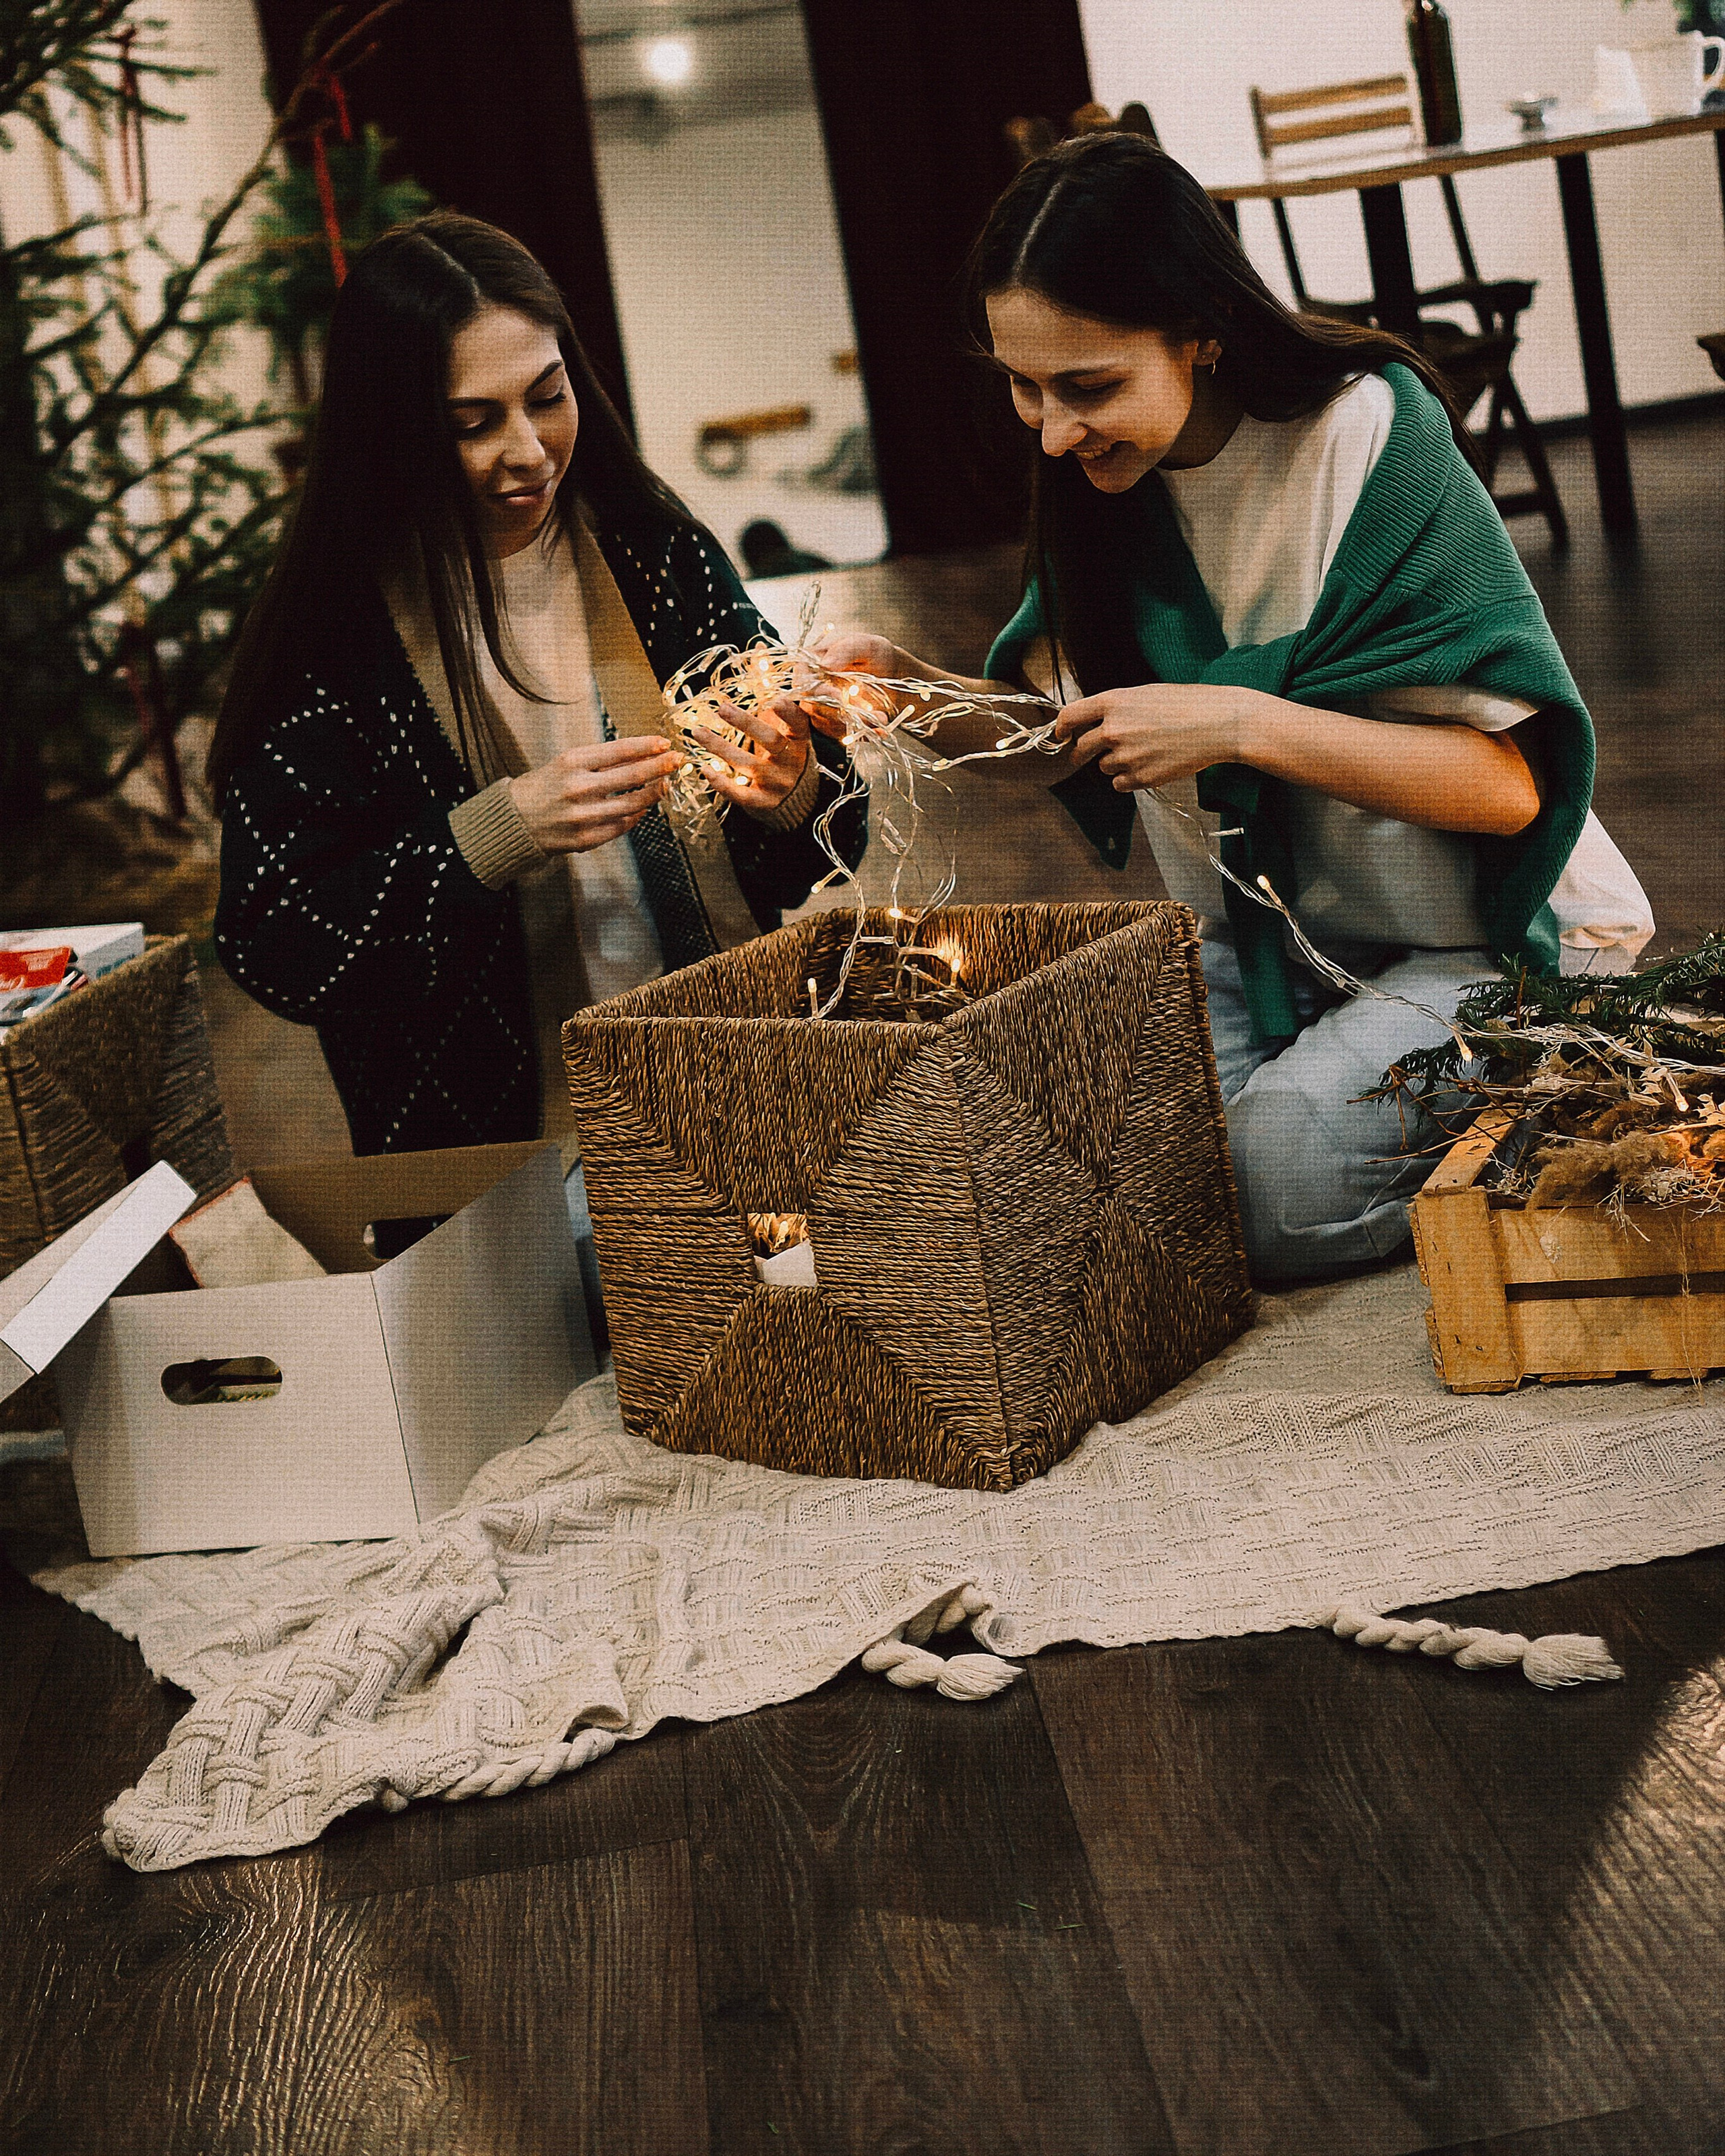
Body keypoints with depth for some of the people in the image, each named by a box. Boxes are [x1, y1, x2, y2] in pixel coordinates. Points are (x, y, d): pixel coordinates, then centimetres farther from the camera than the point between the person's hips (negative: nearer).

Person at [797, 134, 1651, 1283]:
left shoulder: (1366, 434, -21)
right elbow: (1059, 743, 4)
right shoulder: (1103, 472, -4)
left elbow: (1515, 780, -23)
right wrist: (910, 687, -16)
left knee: (1260, 1192, -26)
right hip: (1254, 947, 6)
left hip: (1474, 943, -6)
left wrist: (1244, 724, -32)